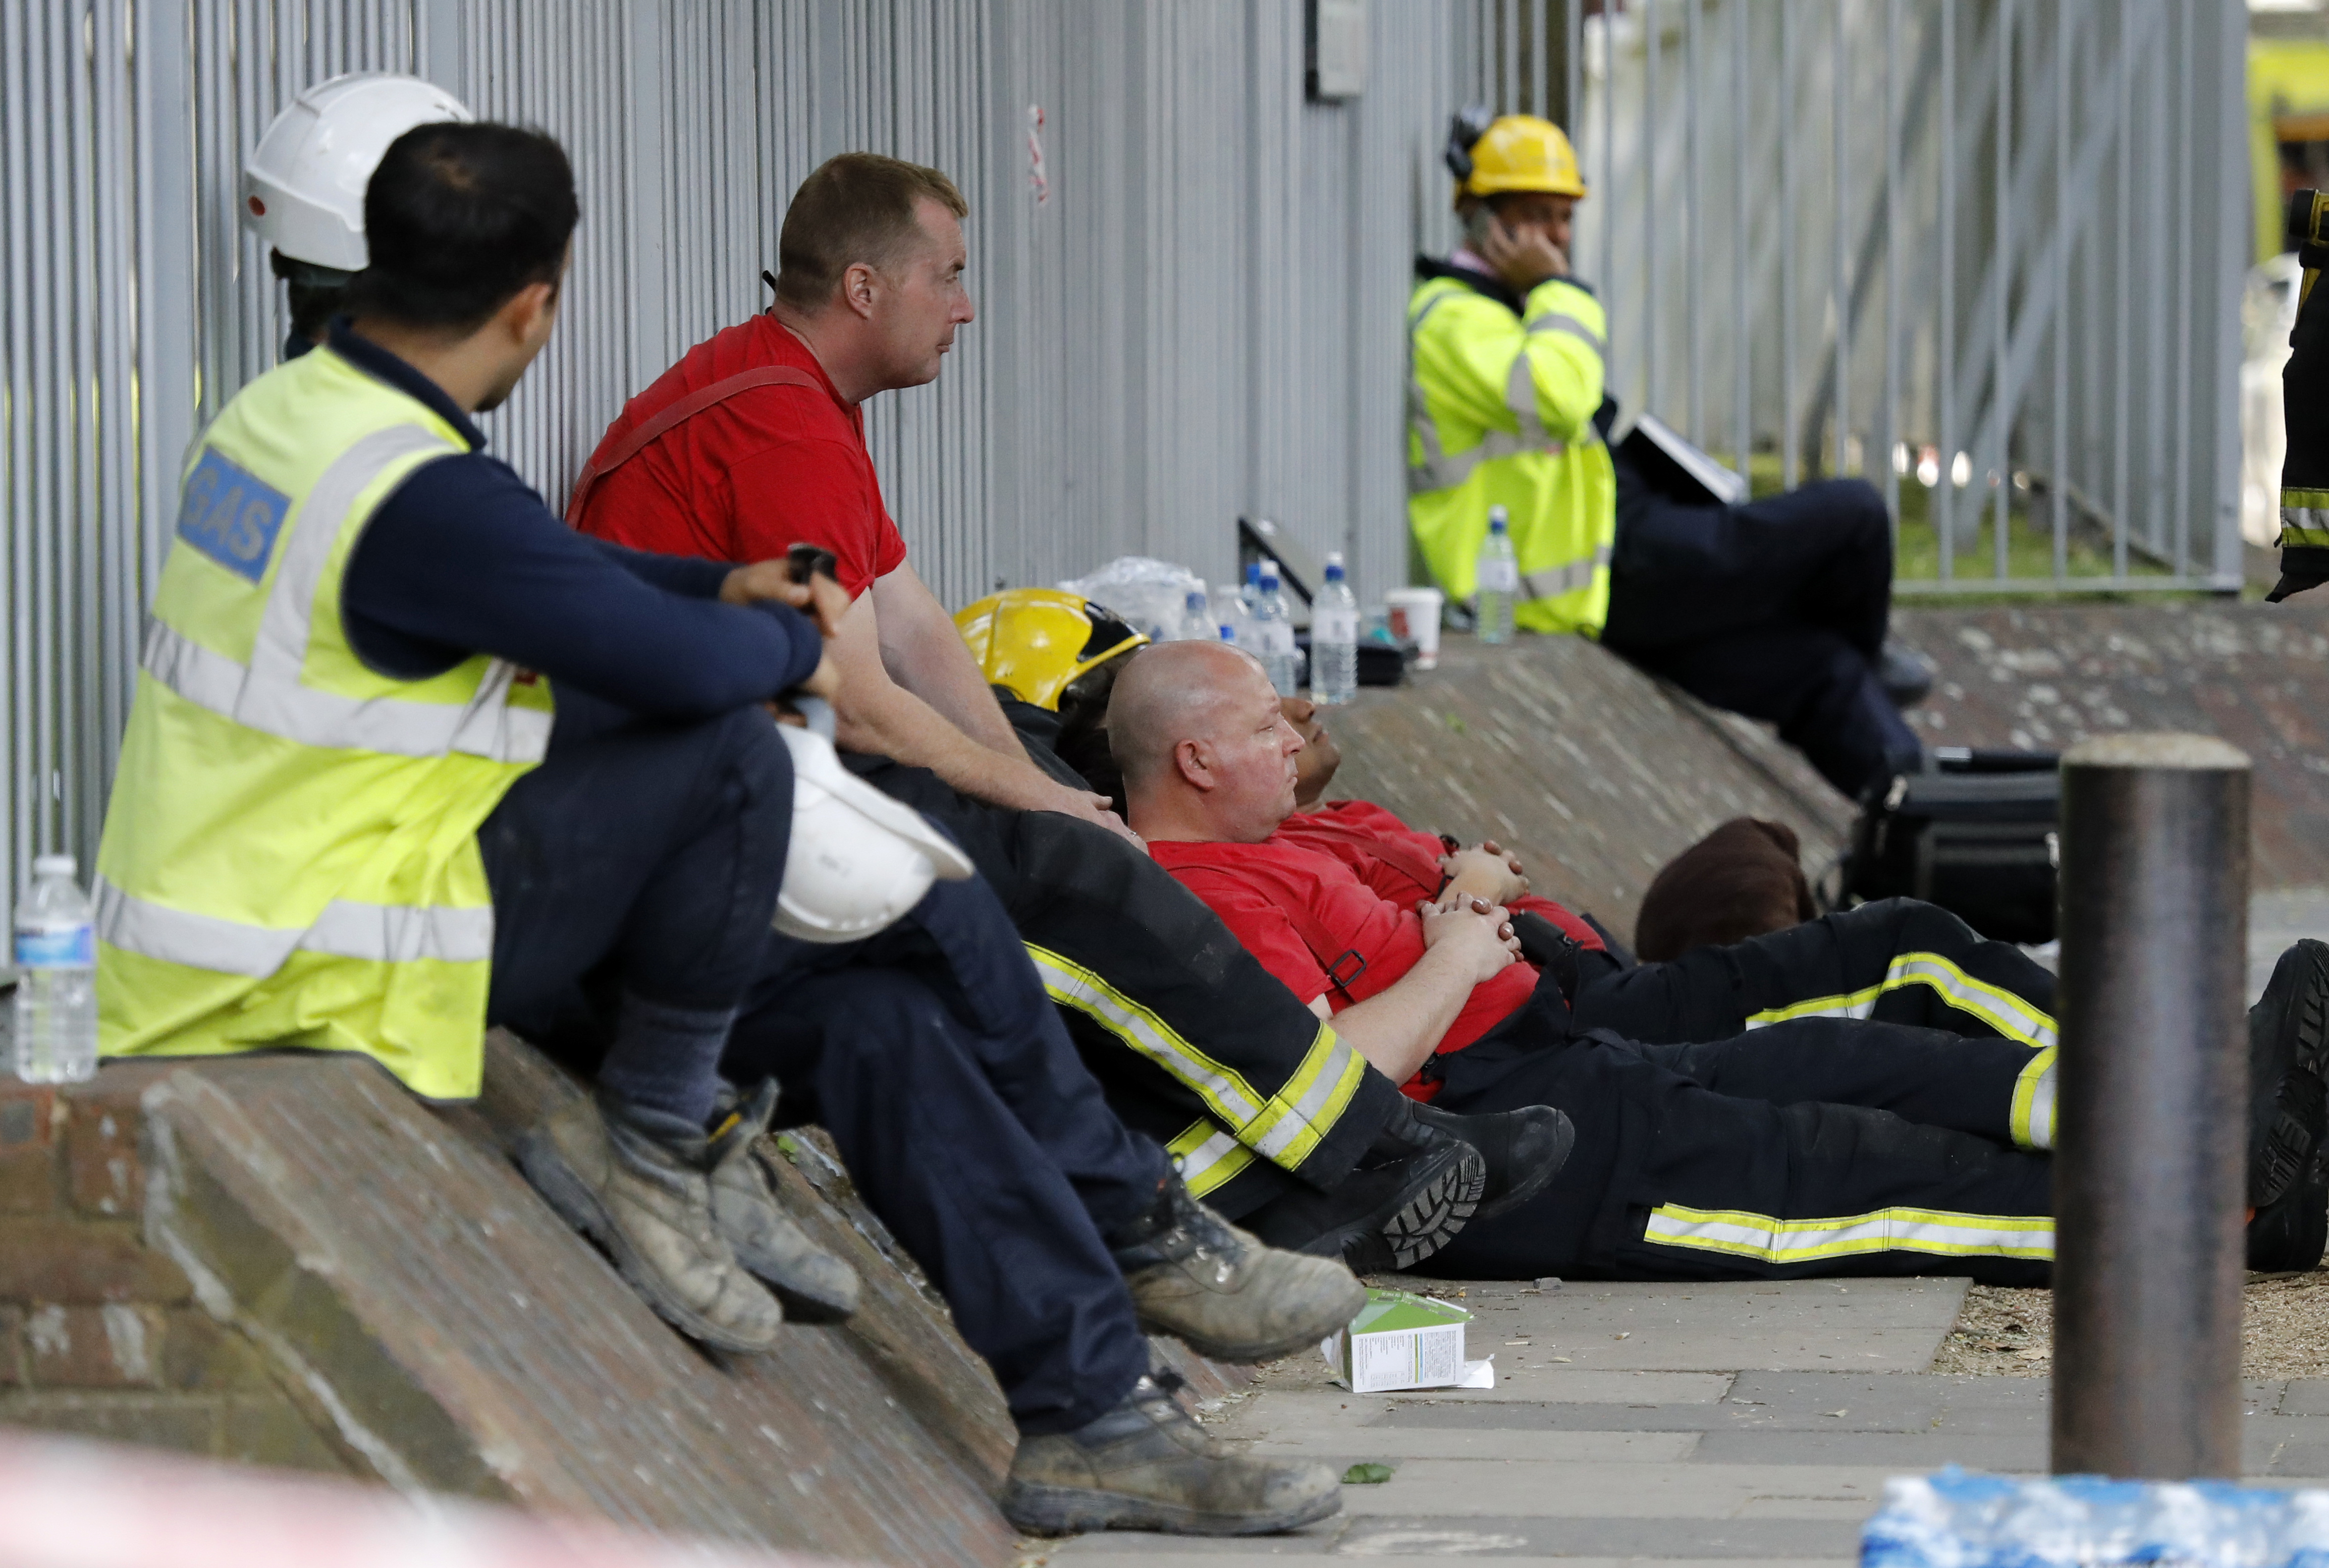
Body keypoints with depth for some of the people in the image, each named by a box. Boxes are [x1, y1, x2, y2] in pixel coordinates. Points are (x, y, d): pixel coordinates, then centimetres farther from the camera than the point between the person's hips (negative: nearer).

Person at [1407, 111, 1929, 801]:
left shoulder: (1491, 308, 22)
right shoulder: (1454, 319, -13)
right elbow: (1558, 395, -32)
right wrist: (1557, 287, -18)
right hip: (1615, 575, -11)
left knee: (1826, 670, 7)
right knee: (1854, 515, -5)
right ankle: (1869, 660, 23)